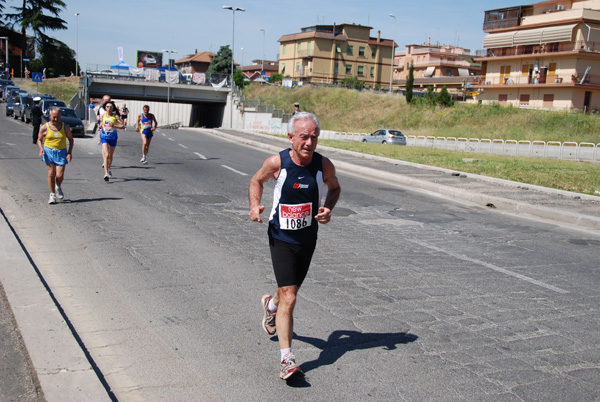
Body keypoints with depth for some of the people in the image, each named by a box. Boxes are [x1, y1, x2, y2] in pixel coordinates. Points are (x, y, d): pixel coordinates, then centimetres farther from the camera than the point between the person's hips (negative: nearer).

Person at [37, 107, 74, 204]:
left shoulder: (65, 127, 2)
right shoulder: (44, 128, 0)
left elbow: (70, 139, 11)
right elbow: (39, 140, 10)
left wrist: (70, 152, -2)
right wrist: (41, 149, -9)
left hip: (61, 153, 0)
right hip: (48, 152, 0)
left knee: (59, 175, -6)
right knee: (51, 174, -5)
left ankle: (58, 187, 28)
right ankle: (52, 195, 7)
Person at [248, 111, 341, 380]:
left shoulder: (324, 166, -11)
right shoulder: (276, 163, -16)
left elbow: (334, 188, 10)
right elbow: (257, 180, 5)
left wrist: (328, 208, -10)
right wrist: (255, 205, -13)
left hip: (308, 239, 4)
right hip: (281, 238, -3)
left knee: (290, 291, 21)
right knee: (289, 299, -13)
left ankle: (271, 305, 57)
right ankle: (286, 359, -4)